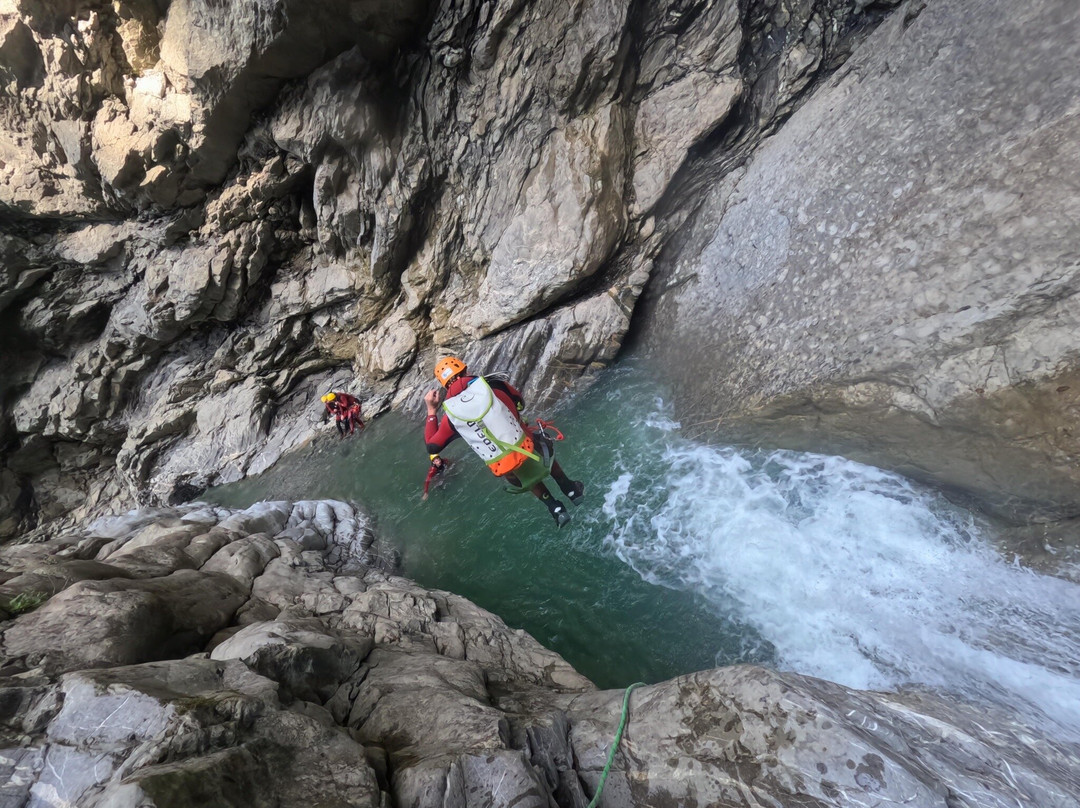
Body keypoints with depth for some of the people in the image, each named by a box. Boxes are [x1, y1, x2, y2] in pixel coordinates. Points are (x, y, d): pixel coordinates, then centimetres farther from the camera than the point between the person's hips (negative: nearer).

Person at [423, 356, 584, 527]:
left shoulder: (451, 414, -5)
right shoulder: (493, 385, -6)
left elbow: (432, 447, 9)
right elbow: (520, 403, 12)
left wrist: (431, 411, 14)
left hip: (503, 469, 1)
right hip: (526, 450, 0)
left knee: (530, 480, 38)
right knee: (546, 451, 38)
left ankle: (556, 509, 37)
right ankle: (571, 490, 47)